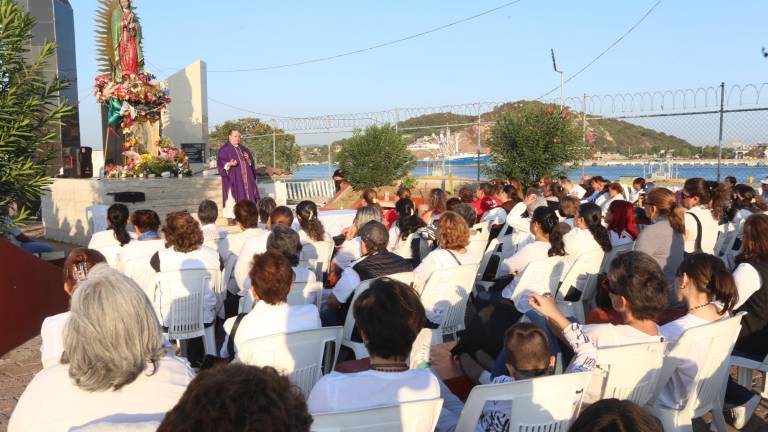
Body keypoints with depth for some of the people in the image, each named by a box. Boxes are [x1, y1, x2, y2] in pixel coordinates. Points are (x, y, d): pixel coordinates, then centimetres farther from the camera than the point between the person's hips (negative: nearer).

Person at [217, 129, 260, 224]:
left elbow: (252, 161, 16)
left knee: (245, 197, 4)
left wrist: (248, 158, -6)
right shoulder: (224, 149, -1)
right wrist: (229, 164, -29)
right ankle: (231, 218, -4)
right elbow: (220, 162, -11)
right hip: (232, 178, -6)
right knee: (232, 197, -7)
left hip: (245, 178, 6)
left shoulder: (243, 148, 17)